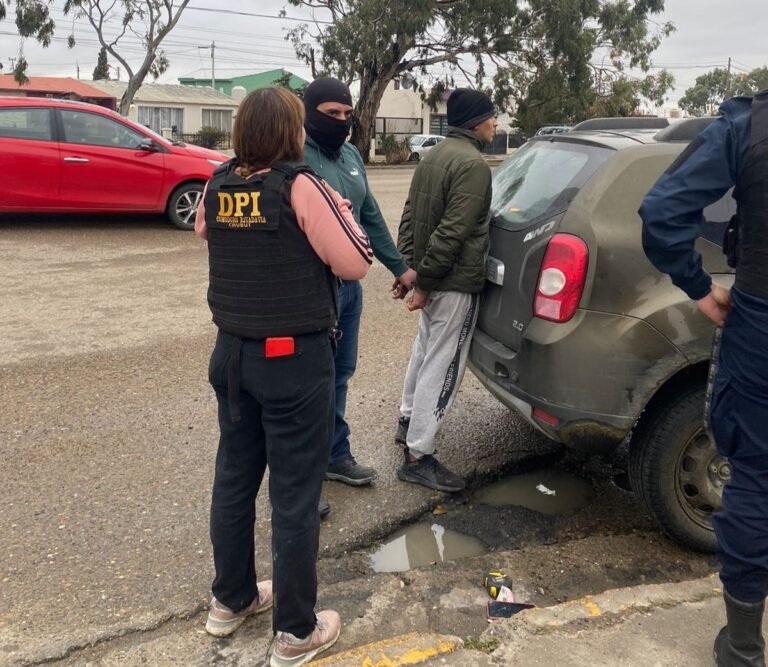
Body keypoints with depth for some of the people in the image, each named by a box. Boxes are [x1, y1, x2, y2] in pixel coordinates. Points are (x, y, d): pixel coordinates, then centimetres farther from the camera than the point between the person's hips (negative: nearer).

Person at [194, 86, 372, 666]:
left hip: (232, 352, 7)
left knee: (234, 476, 19)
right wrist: (341, 211, 4)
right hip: (295, 358, -7)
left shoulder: (217, 185, 4)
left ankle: (231, 601, 37)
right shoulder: (300, 187, -15)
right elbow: (356, 264, -11)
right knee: (295, 493, 4)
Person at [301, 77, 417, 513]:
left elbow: (372, 217, 17)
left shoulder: (351, 155, 12)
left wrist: (398, 265, 17)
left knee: (340, 374, 18)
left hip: (349, 284, 8)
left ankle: (336, 454, 35)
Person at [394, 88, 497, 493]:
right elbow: (452, 231, -23)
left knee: (425, 348, 24)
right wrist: (425, 282, -19)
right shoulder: (473, 164, -16)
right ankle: (417, 456, 2)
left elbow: (410, 216, 13)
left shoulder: (434, 156, 13)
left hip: (429, 274, 10)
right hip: (455, 282, -10)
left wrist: (408, 266, 12)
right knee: (442, 366, -4)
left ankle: (408, 420, 40)